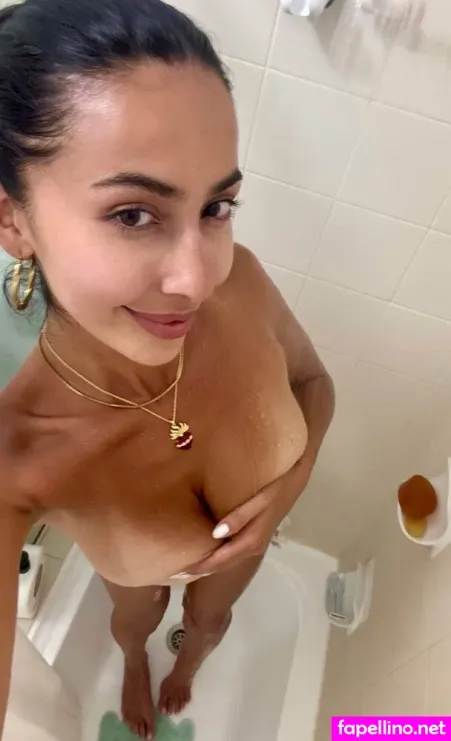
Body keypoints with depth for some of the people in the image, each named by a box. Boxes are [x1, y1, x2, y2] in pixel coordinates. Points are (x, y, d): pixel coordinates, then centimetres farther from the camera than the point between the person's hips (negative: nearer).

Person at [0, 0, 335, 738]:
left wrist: (292, 482, -29)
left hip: (240, 544, 3)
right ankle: (136, 666, 77)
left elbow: (313, 381, -15)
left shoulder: (240, 282, -36)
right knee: (133, 622, 35)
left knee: (210, 621, 36)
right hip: (137, 569, -2)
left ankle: (187, 664, 76)